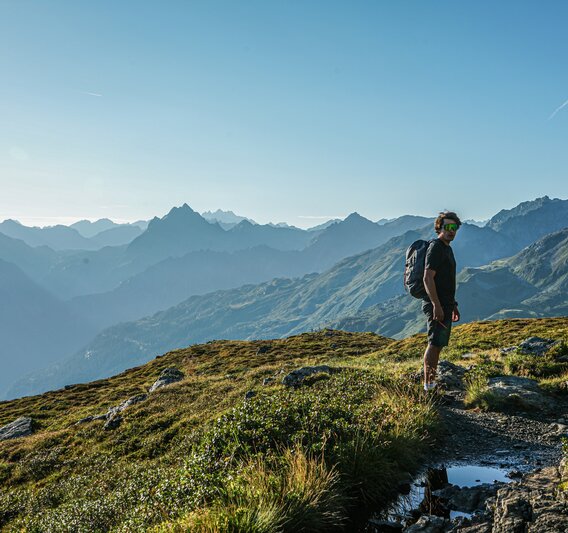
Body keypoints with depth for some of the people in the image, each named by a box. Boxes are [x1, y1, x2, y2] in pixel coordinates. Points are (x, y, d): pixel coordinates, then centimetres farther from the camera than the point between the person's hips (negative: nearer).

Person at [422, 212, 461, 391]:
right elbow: (428, 278, -21)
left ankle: (432, 382, 18)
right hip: (436, 305, -10)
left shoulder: (447, 249, 18)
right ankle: (428, 383, -7)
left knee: (438, 344, 11)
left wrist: (453, 306, 24)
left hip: (445, 305, 10)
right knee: (434, 343, -10)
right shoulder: (435, 247, -12)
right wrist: (437, 306, -26)